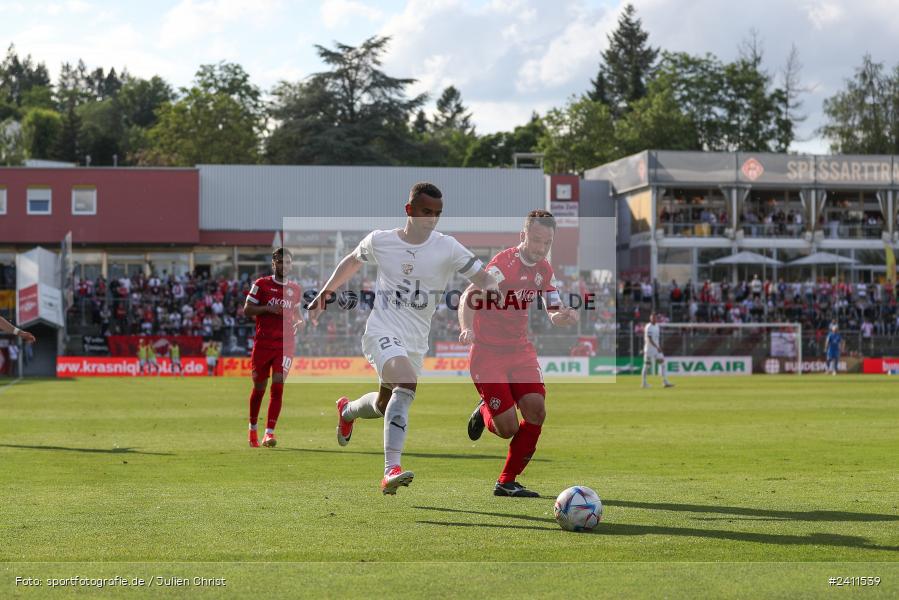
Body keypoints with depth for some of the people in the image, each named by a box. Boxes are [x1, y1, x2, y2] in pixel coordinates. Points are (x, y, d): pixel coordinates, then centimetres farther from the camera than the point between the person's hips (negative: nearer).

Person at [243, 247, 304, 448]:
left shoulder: (296, 289, 11)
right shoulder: (261, 284, 0)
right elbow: (247, 310, -2)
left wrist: (300, 322, 0)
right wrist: (268, 308, -16)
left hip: (285, 343, 2)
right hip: (263, 342, -2)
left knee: (278, 386, -12)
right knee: (259, 387, 7)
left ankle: (269, 433, -14)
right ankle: (252, 429, 28)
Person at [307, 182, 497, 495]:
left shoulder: (447, 248, -4)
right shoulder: (380, 241, -1)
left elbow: (484, 280, -8)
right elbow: (352, 261, 19)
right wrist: (325, 292, 20)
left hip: (416, 343, 4)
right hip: (382, 331, -4)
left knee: (386, 405, 16)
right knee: (407, 382, -31)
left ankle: (347, 410, 54)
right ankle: (392, 469, -37)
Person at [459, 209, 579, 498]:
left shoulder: (544, 269, 5)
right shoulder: (504, 263, -18)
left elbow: (554, 314, 13)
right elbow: (468, 297, -27)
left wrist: (563, 316, -12)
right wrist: (467, 328, -46)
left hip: (521, 351, 7)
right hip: (487, 353, -7)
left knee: (536, 411, -11)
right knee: (508, 428, -12)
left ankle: (507, 482, 6)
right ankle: (485, 412, 28)